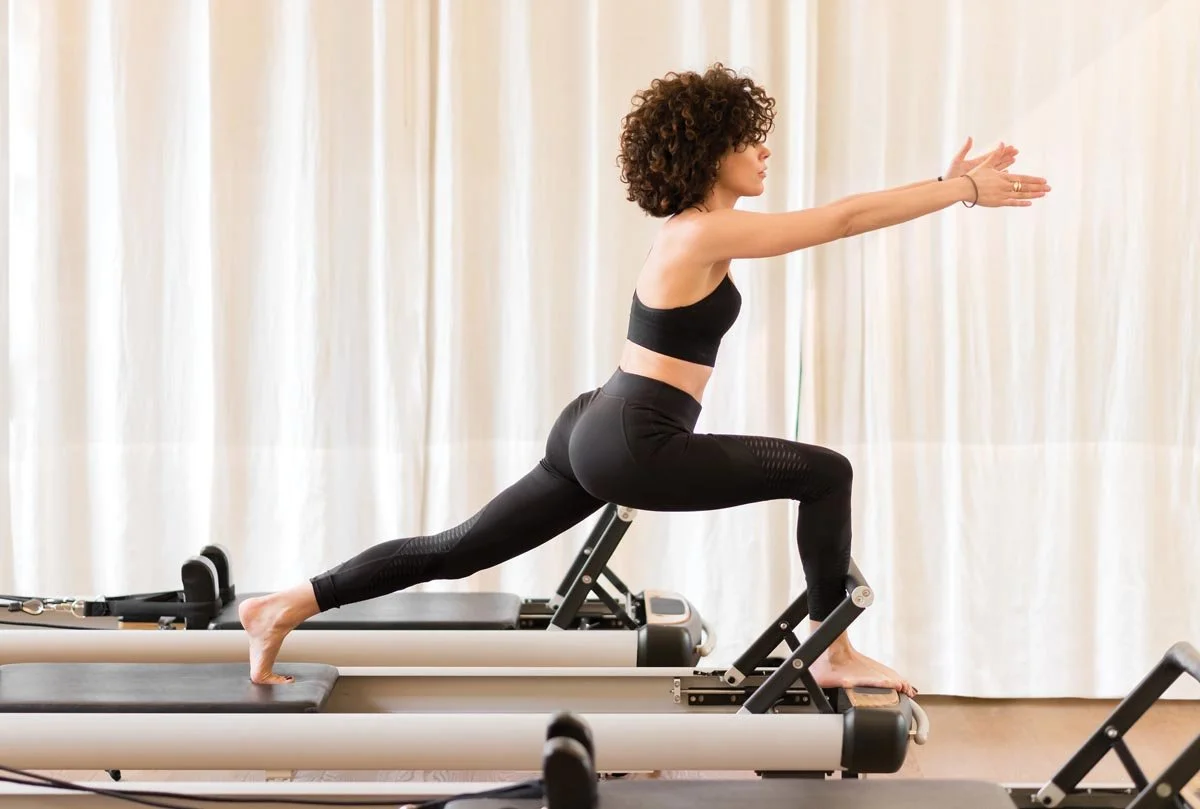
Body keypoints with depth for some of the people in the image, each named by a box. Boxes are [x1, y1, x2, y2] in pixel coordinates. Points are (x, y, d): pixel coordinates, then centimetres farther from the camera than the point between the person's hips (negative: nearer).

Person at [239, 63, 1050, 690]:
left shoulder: (698, 226, 14)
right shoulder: (707, 235, -14)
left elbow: (839, 219, 16)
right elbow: (846, 218, -15)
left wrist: (951, 182, 15)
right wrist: (964, 189, -8)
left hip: (600, 433, 10)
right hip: (631, 445, -10)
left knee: (457, 550, 12)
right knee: (825, 473, -4)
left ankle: (290, 605, 12)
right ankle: (835, 655, 4)